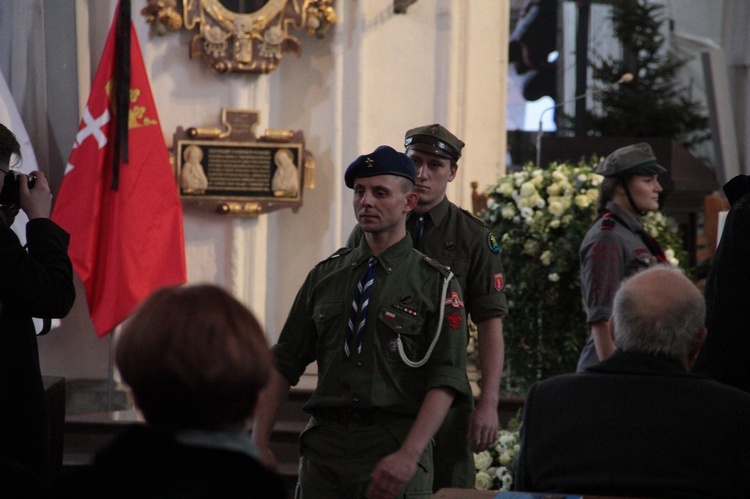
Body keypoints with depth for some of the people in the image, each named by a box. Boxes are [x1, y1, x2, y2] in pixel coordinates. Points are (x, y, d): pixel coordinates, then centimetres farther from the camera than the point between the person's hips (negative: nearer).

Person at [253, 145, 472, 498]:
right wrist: (259, 442, 0)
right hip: (324, 441, 3)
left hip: (394, 444, -3)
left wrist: (409, 455, -20)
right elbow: (284, 363, 11)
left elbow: (446, 380, -8)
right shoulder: (324, 276, 12)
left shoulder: (435, 283, 1)